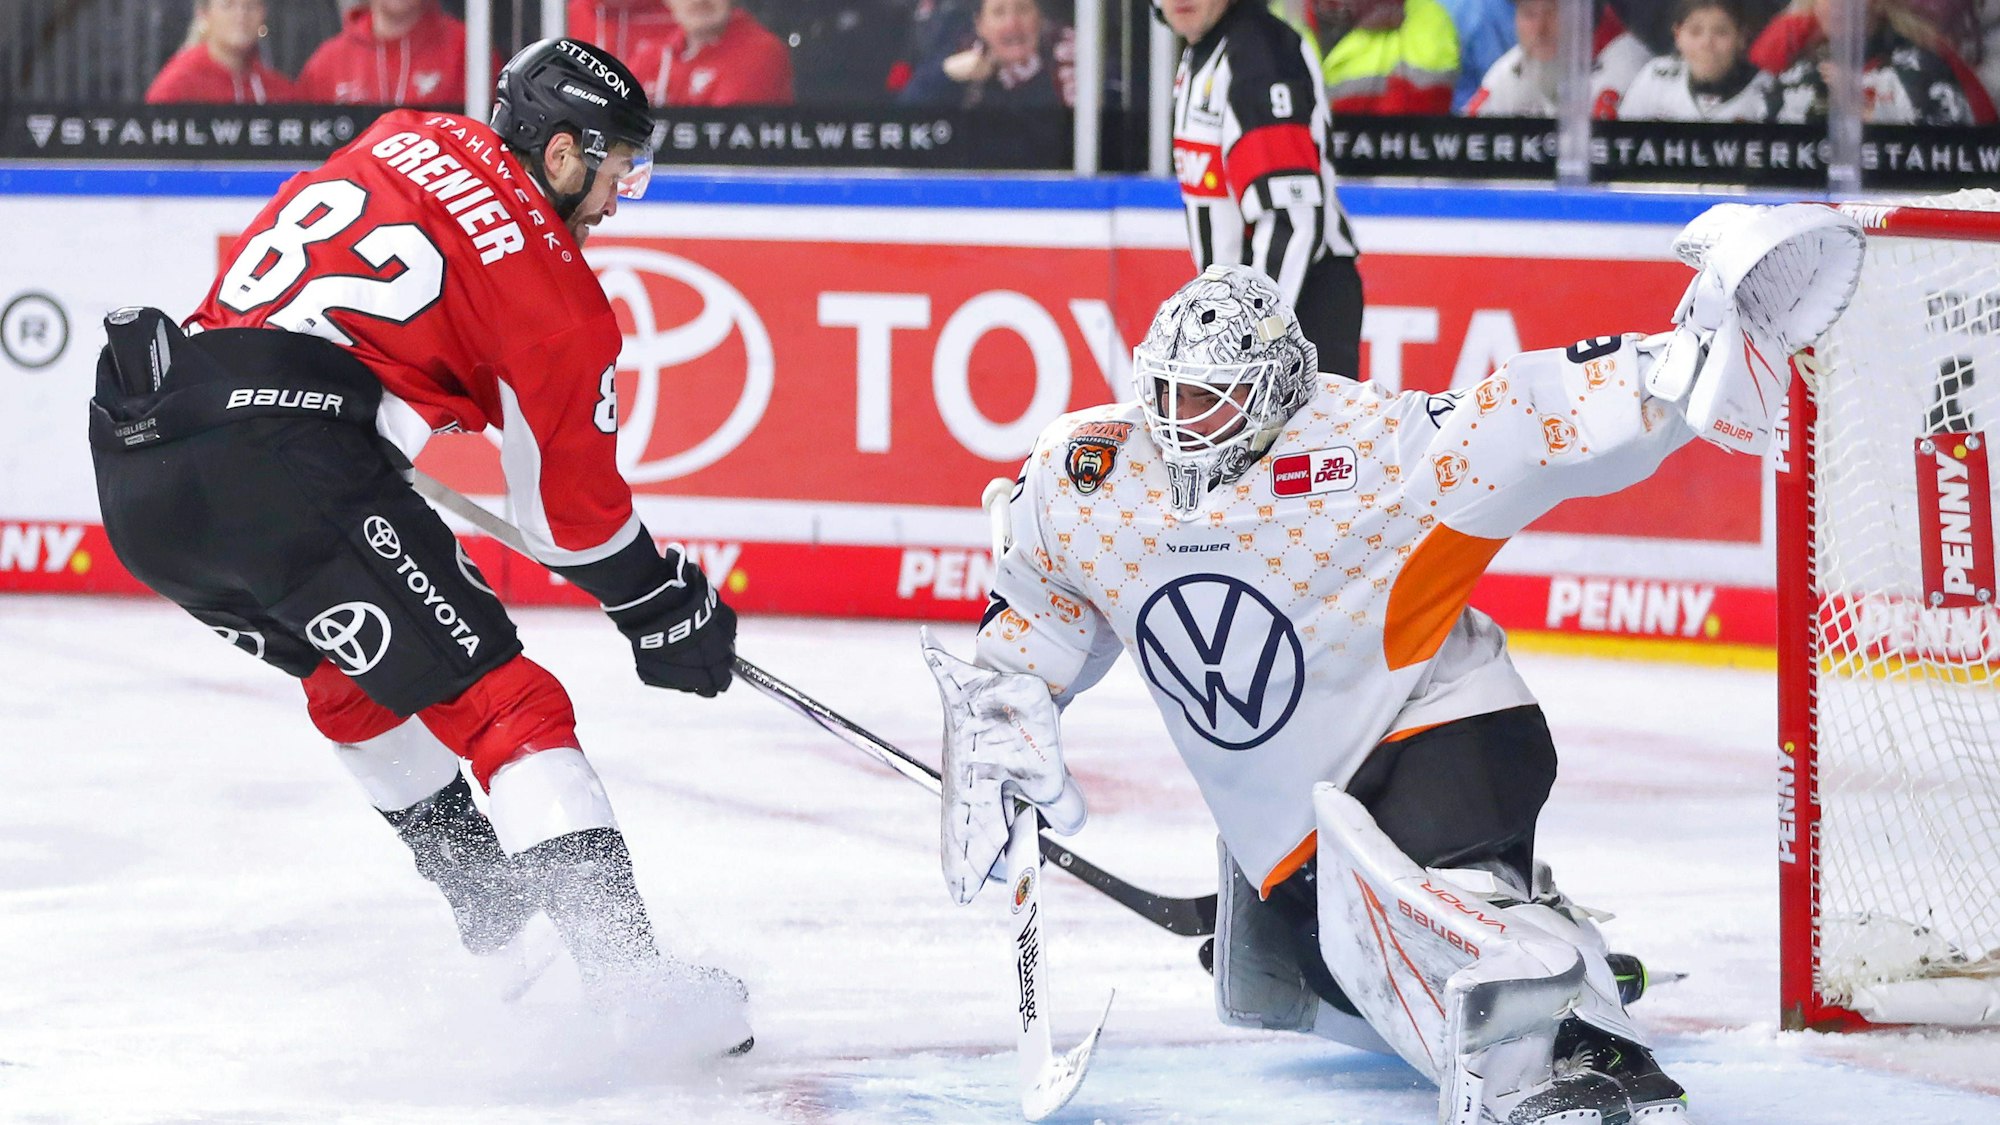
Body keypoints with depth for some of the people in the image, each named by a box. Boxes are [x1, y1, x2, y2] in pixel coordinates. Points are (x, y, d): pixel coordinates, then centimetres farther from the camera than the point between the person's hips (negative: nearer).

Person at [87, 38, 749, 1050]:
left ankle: (487, 906, 39)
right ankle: (625, 970, -12)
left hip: (133, 468, 8)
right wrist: (662, 605, 23)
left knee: (354, 675, 30)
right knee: (500, 700, -3)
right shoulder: (551, 285, 2)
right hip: (283, 464, -8)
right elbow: (567, 503, 8)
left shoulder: (403, 142, 22)